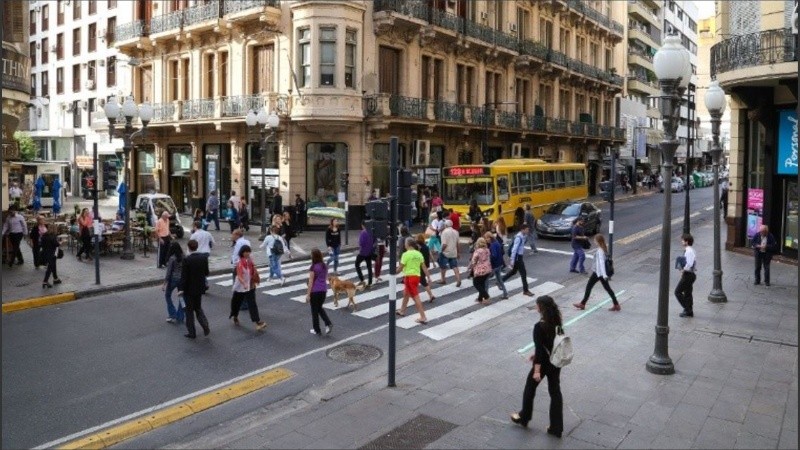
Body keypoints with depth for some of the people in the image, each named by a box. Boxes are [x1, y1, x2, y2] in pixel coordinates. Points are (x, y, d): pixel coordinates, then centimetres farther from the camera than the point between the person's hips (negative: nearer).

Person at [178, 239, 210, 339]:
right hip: (200, 288, 5)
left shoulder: (186, 260, -19)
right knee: (198, 308, 20)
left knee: (189, 310, 8)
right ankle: (206, 327, 6)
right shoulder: (204, 258, -5)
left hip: (189, 289, -5)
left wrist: (181, 289, -17)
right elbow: (206, 273, 4)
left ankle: (192, 332, 14)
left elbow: (184, 276, -19)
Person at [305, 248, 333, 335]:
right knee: (320, 308, 23)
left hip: (315, 291, -6)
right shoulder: (325, 266, 4)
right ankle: (328, 323, 4)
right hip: (323, 290, 6)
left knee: (314, 310, 9)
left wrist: (308, 294, -9)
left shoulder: (313, 268, -14)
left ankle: (317, 330, 18)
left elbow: (311, 282, -13)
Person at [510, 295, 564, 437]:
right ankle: (556, 428, 17)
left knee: (529, 388, 16)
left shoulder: (539, 327, -24)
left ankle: (524, 418, 34)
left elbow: (540, 349, -22)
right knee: (555, 392, 13)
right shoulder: (556, 322, 0)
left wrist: (537, 370, -17)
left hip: (544, 363, -6)